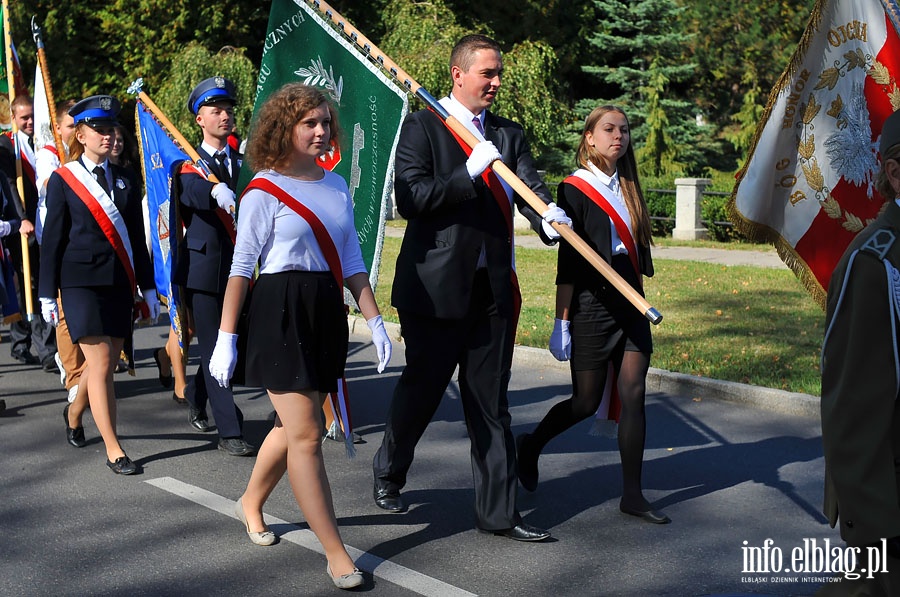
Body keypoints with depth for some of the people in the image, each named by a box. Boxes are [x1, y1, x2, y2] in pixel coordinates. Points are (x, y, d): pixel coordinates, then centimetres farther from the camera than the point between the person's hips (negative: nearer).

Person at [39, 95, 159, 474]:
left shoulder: (125, 180, 11)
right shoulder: (63, 179, 0)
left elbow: (137, 238, 13)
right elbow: (52, 239, 0)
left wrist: (148, 287, 12)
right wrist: (48, 295, -2)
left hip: (120, 283, 4)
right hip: (82, 283, -4)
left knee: (105, 363, 10)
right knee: (101, 365, -8)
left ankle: (74, 414, 39)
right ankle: (113, 451, -2)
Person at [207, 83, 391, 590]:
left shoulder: (338, 187, 12)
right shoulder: (264, 190, -6)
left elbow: (352, 260, 14)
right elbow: (242, 265, -7)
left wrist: (374, 319, 7)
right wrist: (226, 338, -8)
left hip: (327, 311, 6)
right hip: (280, 313, -6)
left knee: (294, 426, 14)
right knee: (306, 434, -6)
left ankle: (251, 502, 40)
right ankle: (336, 553, -1)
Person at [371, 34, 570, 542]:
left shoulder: (510, 135, 12)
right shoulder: (423, 127, -4)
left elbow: (530, 184, -4)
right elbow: (410, 198, -15)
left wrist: (549, 214, -25)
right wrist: (469, 172, -21)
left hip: (493, 289, 5)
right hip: (436, 287, -4)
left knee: (492, 404, 9)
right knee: (421, 390, 10)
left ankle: (499, 512, 17)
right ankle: (388, 476, 37)